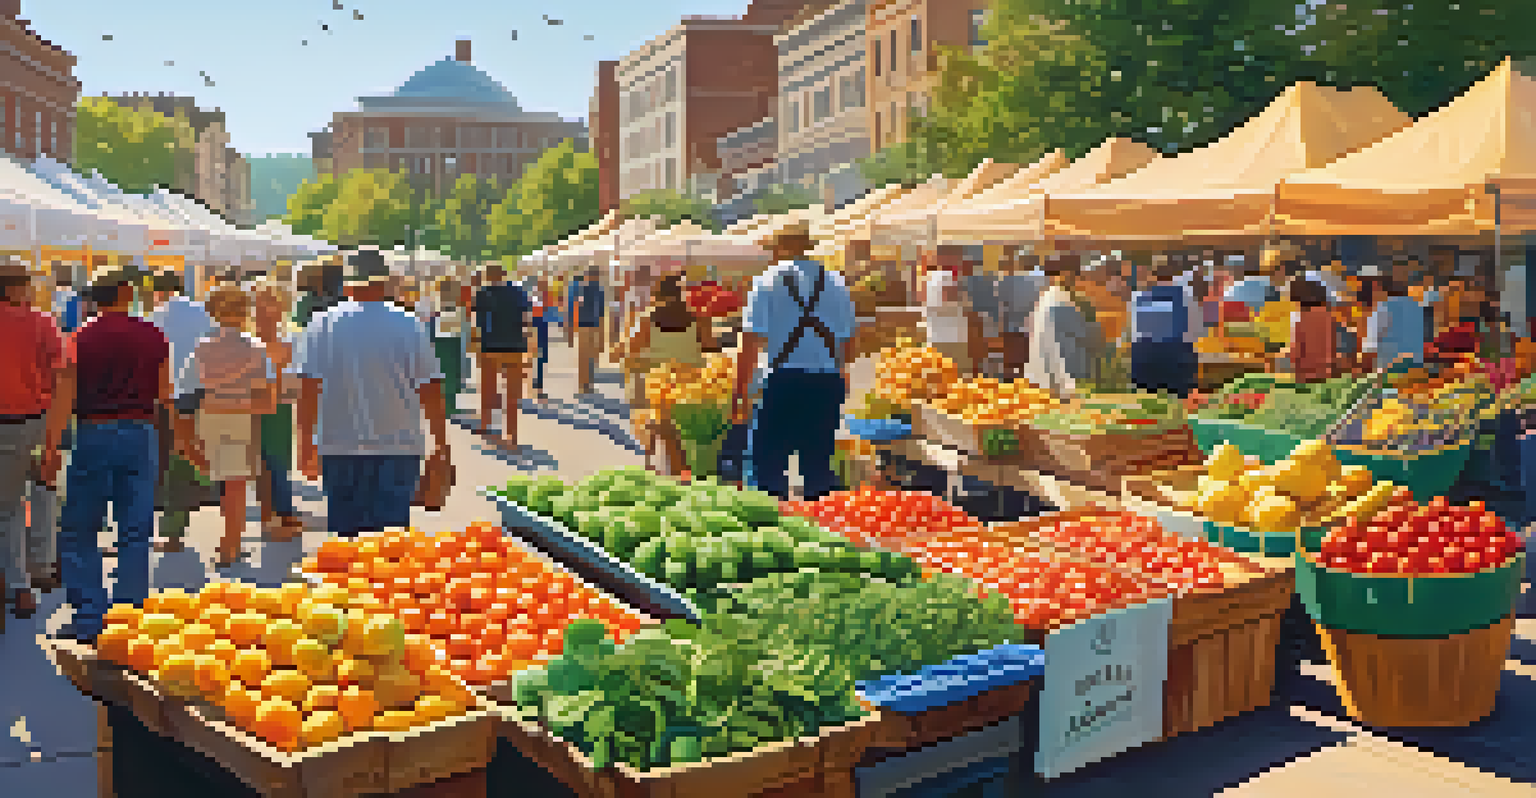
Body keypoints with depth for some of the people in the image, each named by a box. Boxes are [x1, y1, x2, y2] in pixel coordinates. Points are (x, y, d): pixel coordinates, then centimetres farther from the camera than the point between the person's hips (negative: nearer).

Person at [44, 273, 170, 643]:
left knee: (78, 532, 8)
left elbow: (65, 396, -10)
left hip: (95, 433, -2)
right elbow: (165, 394, 4)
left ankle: (88, 619, 4)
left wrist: (51, 447, -10)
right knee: (135, 533, 8)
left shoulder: (82, 339, -6)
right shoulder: (153, 337, 0)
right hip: (142, 433, 2)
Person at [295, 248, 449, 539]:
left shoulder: (322, 325, -1)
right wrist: (441, 445, 9)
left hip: (339, 448, 1)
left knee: (344, 530, 11)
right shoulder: (410, 326, -2)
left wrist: (306, 447, 4)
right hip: (399, 447, -1)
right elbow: (431, 392, 0)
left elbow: (308, 391, -3)